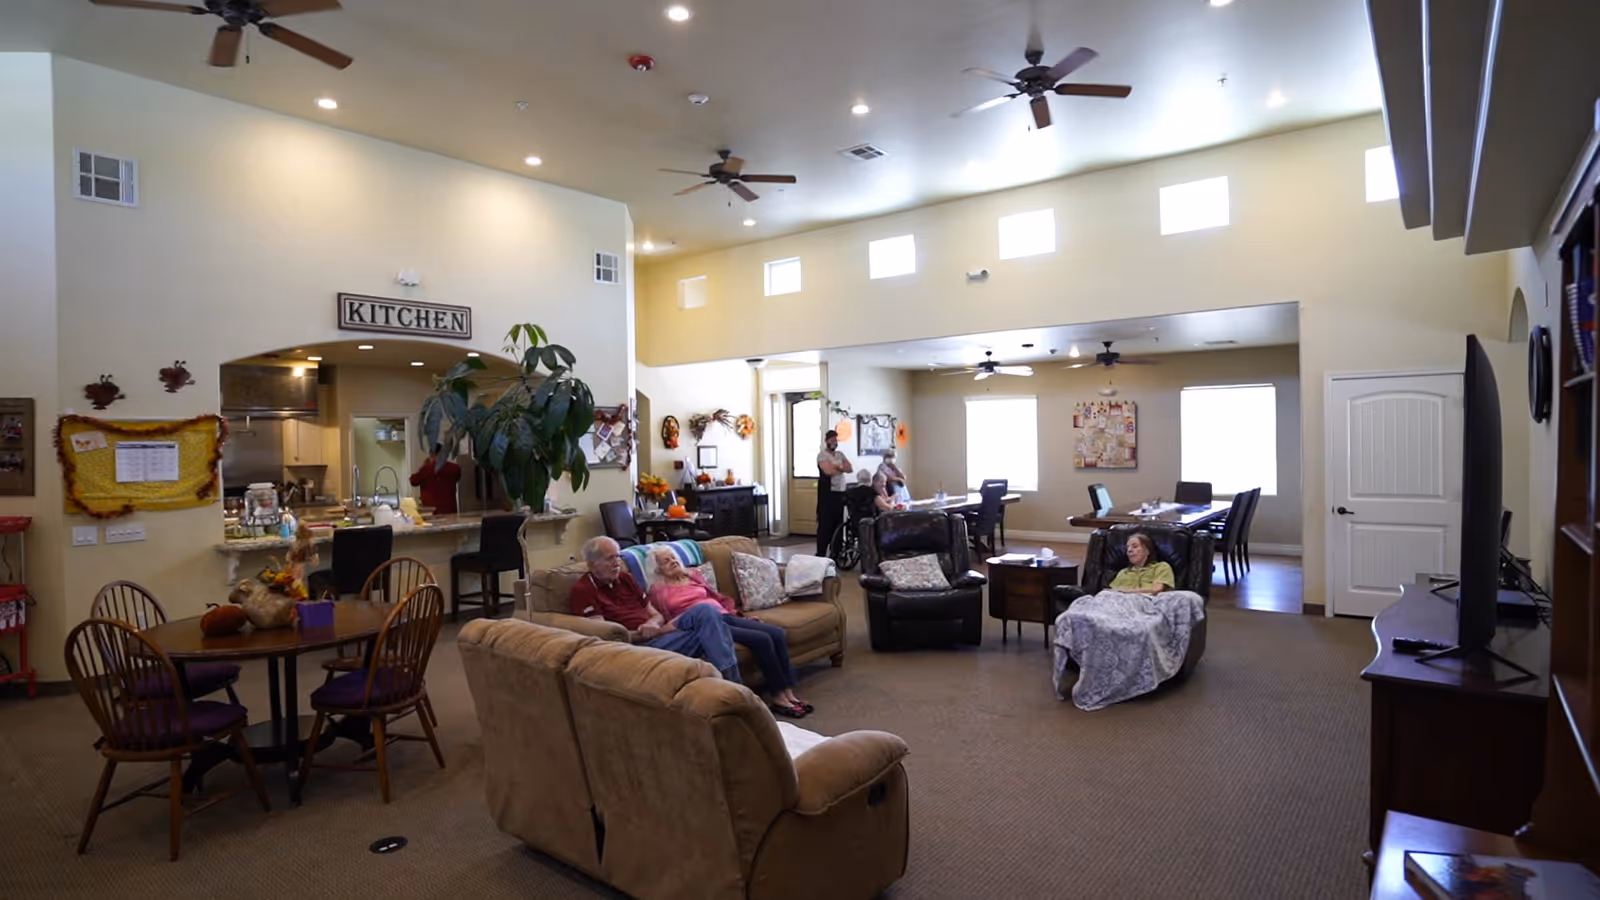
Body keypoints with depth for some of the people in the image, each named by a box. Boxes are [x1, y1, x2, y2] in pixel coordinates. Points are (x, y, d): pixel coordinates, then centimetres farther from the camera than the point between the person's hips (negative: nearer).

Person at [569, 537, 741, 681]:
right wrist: (657, 631, -15)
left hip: (658, 635, 7)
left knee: (705, 611, -22)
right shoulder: (583, 590, -4)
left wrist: (652, 625, -8)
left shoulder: (624, 578, 17)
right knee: (707, 630, -27)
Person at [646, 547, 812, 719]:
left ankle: (788, 693, -10)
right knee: (761, 639, -25)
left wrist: (737, 613, 18)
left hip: (724, 616, 7)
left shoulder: (692, 574, 23)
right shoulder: (658, 590, 6)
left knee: (778, 634, -13)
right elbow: (663, 621, -1)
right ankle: (777, 697, -16)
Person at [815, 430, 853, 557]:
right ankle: (821, 554, -3)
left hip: (840, 492, 7)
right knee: (825, 524, -7)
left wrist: (837, 467, -12)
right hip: (827, 493, -7)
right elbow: (828, 471, -21)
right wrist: (842, 468, -4)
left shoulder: (840, 454, 16)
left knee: (838, 523, 9)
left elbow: (851, 469, 5)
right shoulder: (822, 455, -5)